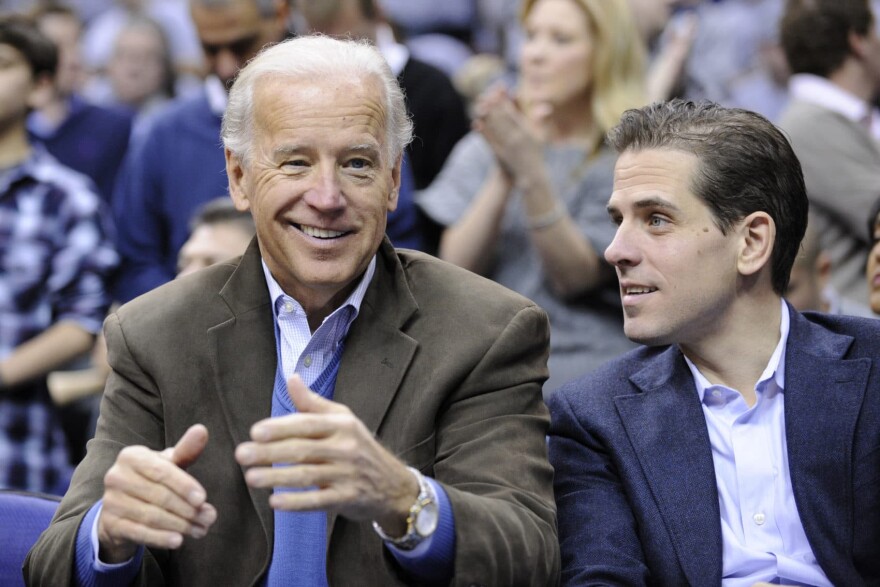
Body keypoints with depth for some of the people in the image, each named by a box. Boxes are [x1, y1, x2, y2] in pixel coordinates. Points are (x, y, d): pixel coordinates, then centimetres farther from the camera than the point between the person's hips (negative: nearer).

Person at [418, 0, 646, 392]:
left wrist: (530, 171, -20)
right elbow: (458, 268, 0)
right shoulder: (486, 147, 10)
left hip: (585, 351, -4)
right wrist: (503, 174, -13)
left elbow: (573, 277, -9)